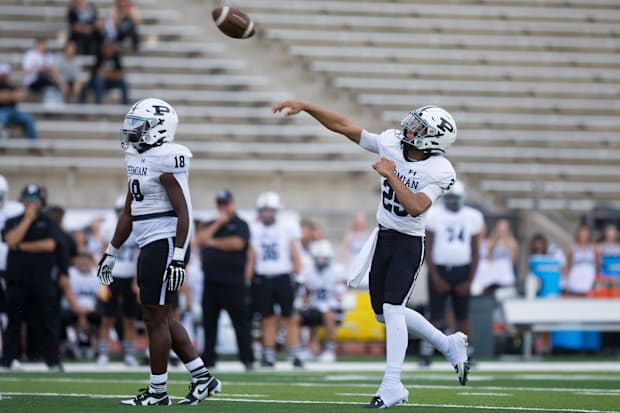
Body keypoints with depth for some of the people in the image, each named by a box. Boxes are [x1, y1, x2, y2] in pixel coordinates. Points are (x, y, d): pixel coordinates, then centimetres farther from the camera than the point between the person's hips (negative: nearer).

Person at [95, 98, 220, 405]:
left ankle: (157, 391, 3)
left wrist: (178, 256, -23)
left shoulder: (165, 159, -15)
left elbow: (183, 212, -18)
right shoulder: (136, 158, 13)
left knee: (155, 317, -4)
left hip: (165, 244, -10)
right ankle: (202, 378, 18)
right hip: (149, 245, 10)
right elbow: (128, 211, 20)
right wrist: (111, 253, 21)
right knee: (162, 317, 12)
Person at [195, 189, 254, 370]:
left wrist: (212, 242, -3)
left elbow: (237, 243, -14)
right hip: (211, 281, 5)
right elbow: (199, 239, 1)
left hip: (233, 282, -5)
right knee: (209, 321, 7)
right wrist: (217, 224, -6)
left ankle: (247, 359, -3)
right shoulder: (210, 225, 17)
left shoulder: (240, 225, 3)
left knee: (240, 321, -5)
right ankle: (208, 358, 12)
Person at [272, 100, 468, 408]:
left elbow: (415, 208, -31)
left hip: (408, 243, -7)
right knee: (384, 312, 14)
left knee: (392, 308, -17)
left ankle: (392, 385, -11)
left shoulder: (439, 172, -20)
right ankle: (449, 345, 29)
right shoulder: (392, 143, -6)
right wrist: (305, 107, -8)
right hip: (383, 237, 7)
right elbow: (344, 127, -3)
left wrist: (391, 175, -29)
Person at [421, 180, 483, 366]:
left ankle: (467, 354, 13)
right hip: (439, 270, -2)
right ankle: (426, 354, 2)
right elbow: (428, 250, -3)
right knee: (436, 315, -4)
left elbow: (475, 252, 8)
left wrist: (469, 280, 0)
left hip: (462, 271, 2)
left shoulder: (472, 217, 5)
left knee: (463, 315, 7)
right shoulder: (434, 215, -2)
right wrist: (435, 278, -10)